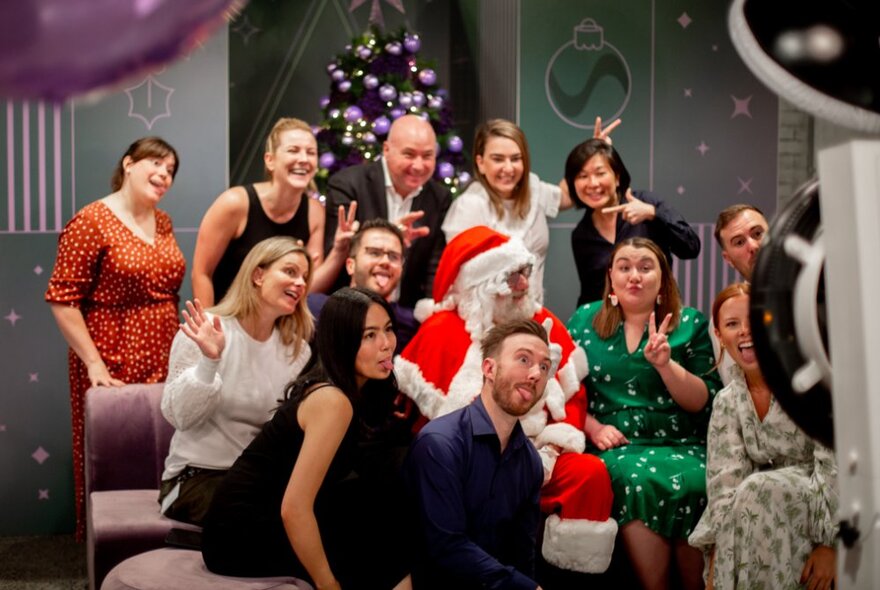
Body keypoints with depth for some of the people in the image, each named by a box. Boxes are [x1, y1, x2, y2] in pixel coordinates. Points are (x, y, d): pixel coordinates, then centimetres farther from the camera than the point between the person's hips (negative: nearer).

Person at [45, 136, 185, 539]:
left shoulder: (163, 223, 11)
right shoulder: (91, 222, -10)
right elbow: (62, 298, -13)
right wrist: (93, 363, -16)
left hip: (163, 363, 6)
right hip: (113, 365, -6)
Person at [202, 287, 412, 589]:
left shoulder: (359, 390, 5)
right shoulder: (333, 401, -22)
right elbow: (293, 509, -26)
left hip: (268, 518, 8)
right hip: (241, 535, -8)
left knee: (388, 497, -2)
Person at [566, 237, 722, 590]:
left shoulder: (691, 323, 12)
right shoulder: (584, 320, 14)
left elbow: (704, 402, 6)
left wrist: (666, 364, -9)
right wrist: (593, 427, -8)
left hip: (681, 444, 1)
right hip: (614, 445, 0)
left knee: (694, 482, -32)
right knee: (638, 478, -34)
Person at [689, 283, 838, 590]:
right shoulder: (727, 403, 4)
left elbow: (834, 464, -14)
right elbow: (724, 485, -5)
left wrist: (829, 543, -22)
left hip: (823, 507, -3)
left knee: (759, 489, -31)